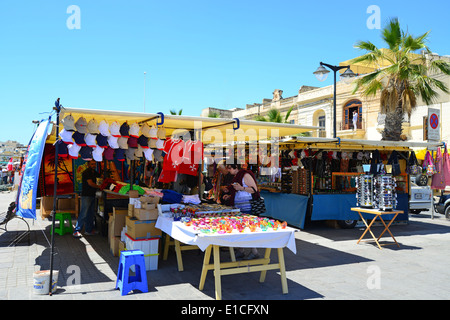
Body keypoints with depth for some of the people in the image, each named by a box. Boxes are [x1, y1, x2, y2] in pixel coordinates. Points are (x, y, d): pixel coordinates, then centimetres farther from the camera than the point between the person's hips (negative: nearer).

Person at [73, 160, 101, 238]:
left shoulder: (94, 172, 14)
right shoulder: (86, 172, -11)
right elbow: (90, 183, -19)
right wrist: (99, 187, -9)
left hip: (92, 196, 9)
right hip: (86, 196, -9)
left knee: (91, 214, 12)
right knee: (83, 214, -10)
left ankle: (89, 230, 19)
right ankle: (76, 231, -5)